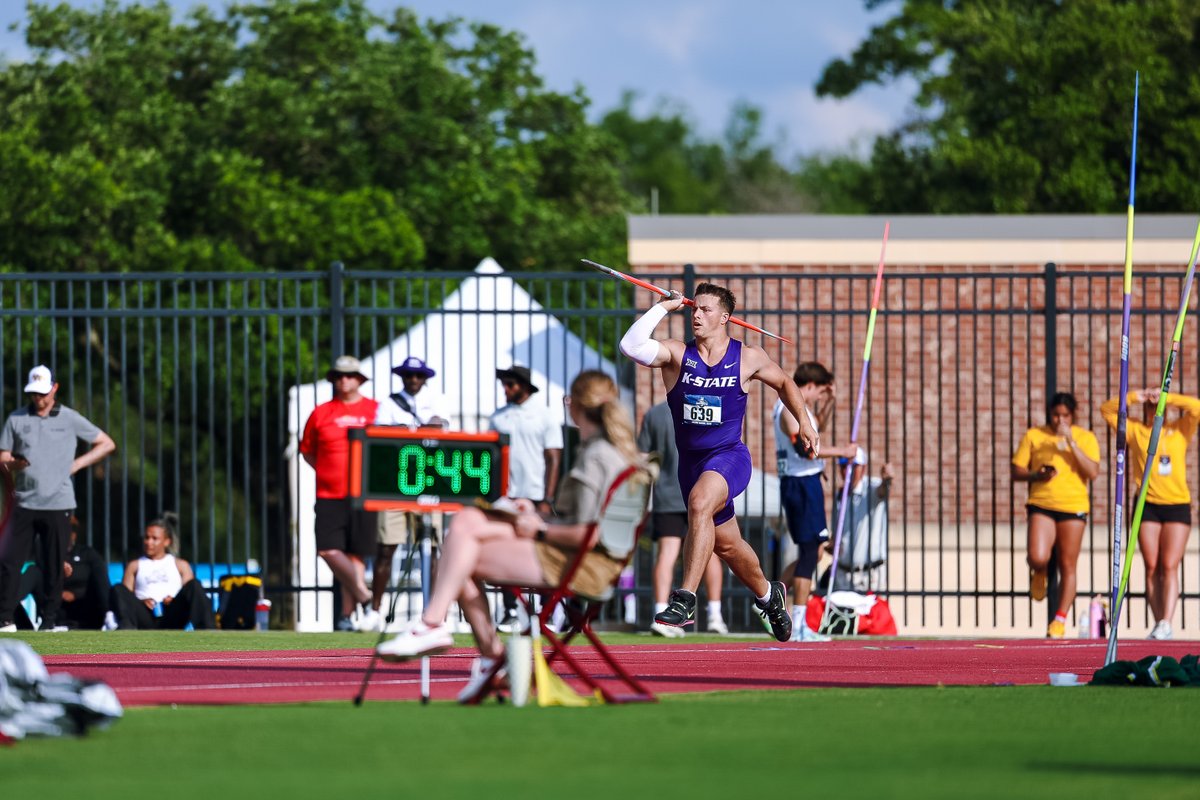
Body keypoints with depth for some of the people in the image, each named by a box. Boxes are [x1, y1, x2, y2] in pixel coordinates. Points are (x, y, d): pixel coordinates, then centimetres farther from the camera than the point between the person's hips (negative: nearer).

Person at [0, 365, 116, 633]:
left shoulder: (70, 419, 5)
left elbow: (107, 444, 10)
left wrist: (76, 464, 0)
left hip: (58, 504, -1)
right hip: (25, 503, 1)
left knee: (54, 566, -1)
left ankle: (50, 621, 6)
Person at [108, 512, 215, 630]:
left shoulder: (181, 565, 27)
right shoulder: (135, 566, 27)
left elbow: (191, 595, 13)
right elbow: (126, 597, 14)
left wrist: (176, 601, -9)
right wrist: (140, 602, -8)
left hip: (172, 617, 0)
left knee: (194, 585, -26)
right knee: (118, 590, -26)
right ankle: (127, 631, -56)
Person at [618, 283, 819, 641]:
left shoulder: (747, 358, -2)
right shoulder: (677, 354, -4)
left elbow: (784, 383, 18)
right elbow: (632, 346, -23)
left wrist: (804, 421, 10)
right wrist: (663, 308, -17)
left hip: (729, 455, -4)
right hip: (690, 460, 4)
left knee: (700, 503, -35)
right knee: (726, 545, 17)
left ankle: (685, 600, -38)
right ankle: (768, 594, 46)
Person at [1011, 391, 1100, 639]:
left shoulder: (1085, 438, 5)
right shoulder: (1033, 436, 6)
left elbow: (1093, 472, -8)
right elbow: (1017, 471, 8)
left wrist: (1071, 443, -14)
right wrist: (1037, 475, -13)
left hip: (1073, 507, 0)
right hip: (1041, 505, 0)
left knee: (1068, 567, 2)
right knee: (1038, 558, -19)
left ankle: (1060, 619, 12)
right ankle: (1039, 573, 18)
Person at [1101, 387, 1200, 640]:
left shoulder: (1180, 430, 8)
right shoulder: (1135, 430, 9)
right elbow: (1107, 410, 6)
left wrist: (1168, 398, -7)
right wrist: (1133, 398, -5)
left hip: (1177, 504, -1)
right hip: (1148, 505, 1)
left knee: (1169, 567, -8)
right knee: (1152, 568, -1)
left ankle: (1166, 623, -16)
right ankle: (1159, 624, 2)